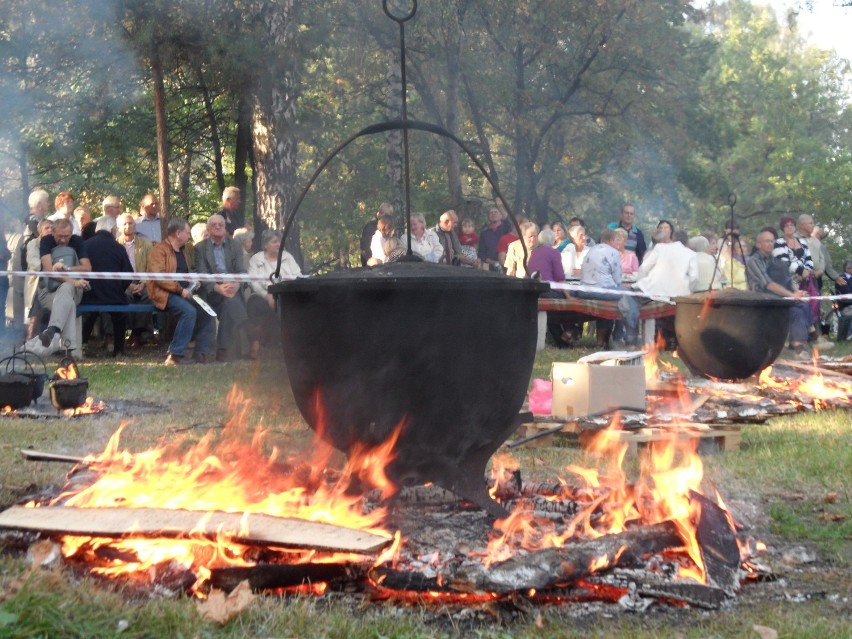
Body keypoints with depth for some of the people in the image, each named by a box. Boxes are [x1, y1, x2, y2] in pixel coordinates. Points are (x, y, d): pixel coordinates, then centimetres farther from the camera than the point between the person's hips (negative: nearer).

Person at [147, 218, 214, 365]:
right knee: (189, 311, -31)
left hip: (183, 292, 9)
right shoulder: (159, 249, -5)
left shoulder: (181, 251, 23)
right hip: (164, 294, -9)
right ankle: (176, 355, -26)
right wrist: (180, 290, -20)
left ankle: (202, 353, -3)